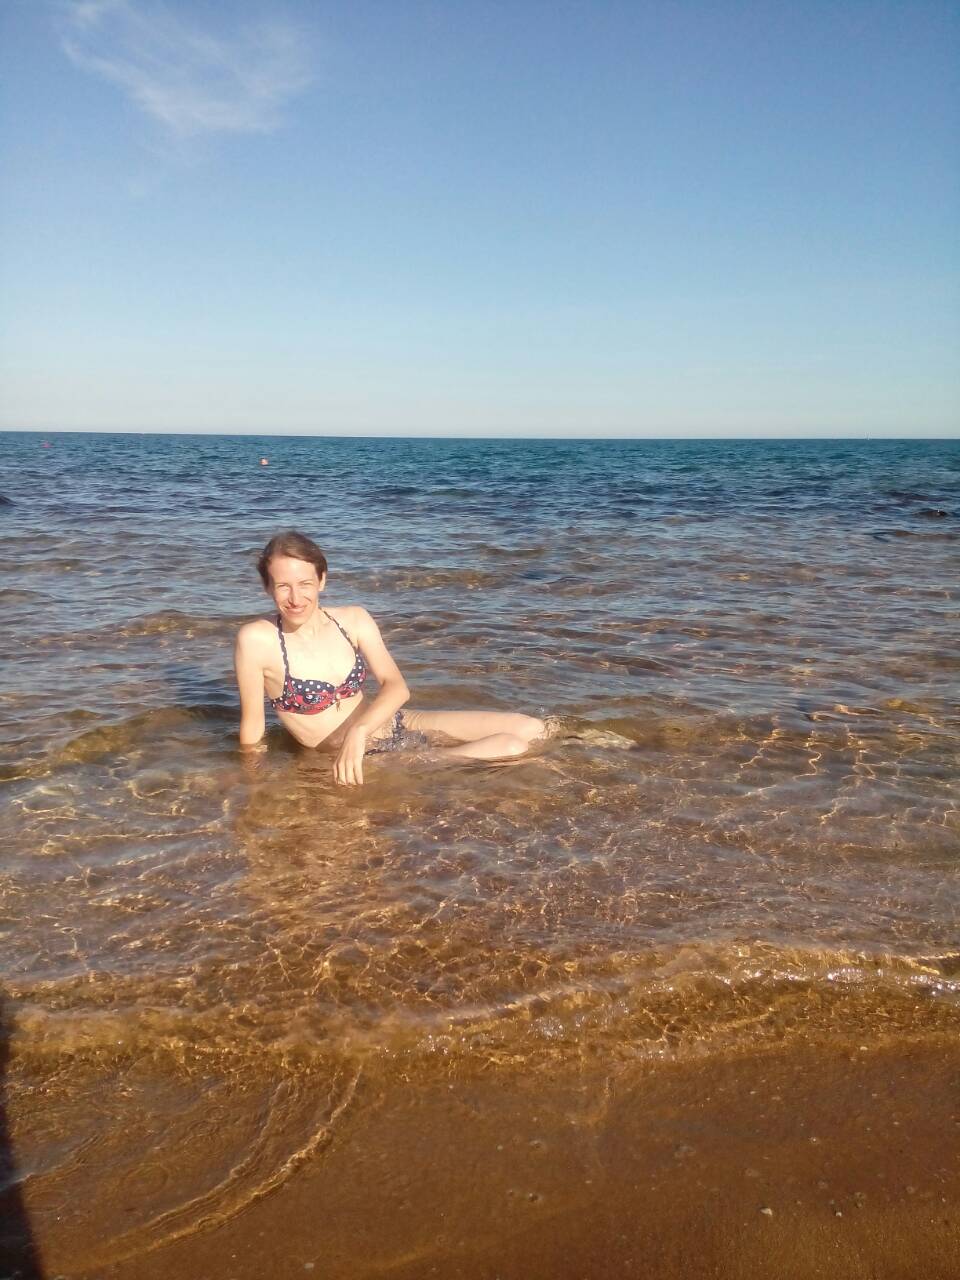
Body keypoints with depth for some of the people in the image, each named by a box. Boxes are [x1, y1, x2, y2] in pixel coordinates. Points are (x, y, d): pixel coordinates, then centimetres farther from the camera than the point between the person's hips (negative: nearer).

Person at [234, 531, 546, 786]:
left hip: (394, 723, 6)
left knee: (531, 729, 0)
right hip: (347, 759, -6)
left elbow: (396, 687, -11)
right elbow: (251, 725, -10)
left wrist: (359, 730, -28)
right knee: (511, 748, -16)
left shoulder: (354, 619, -4)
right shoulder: (255, 639, -17)